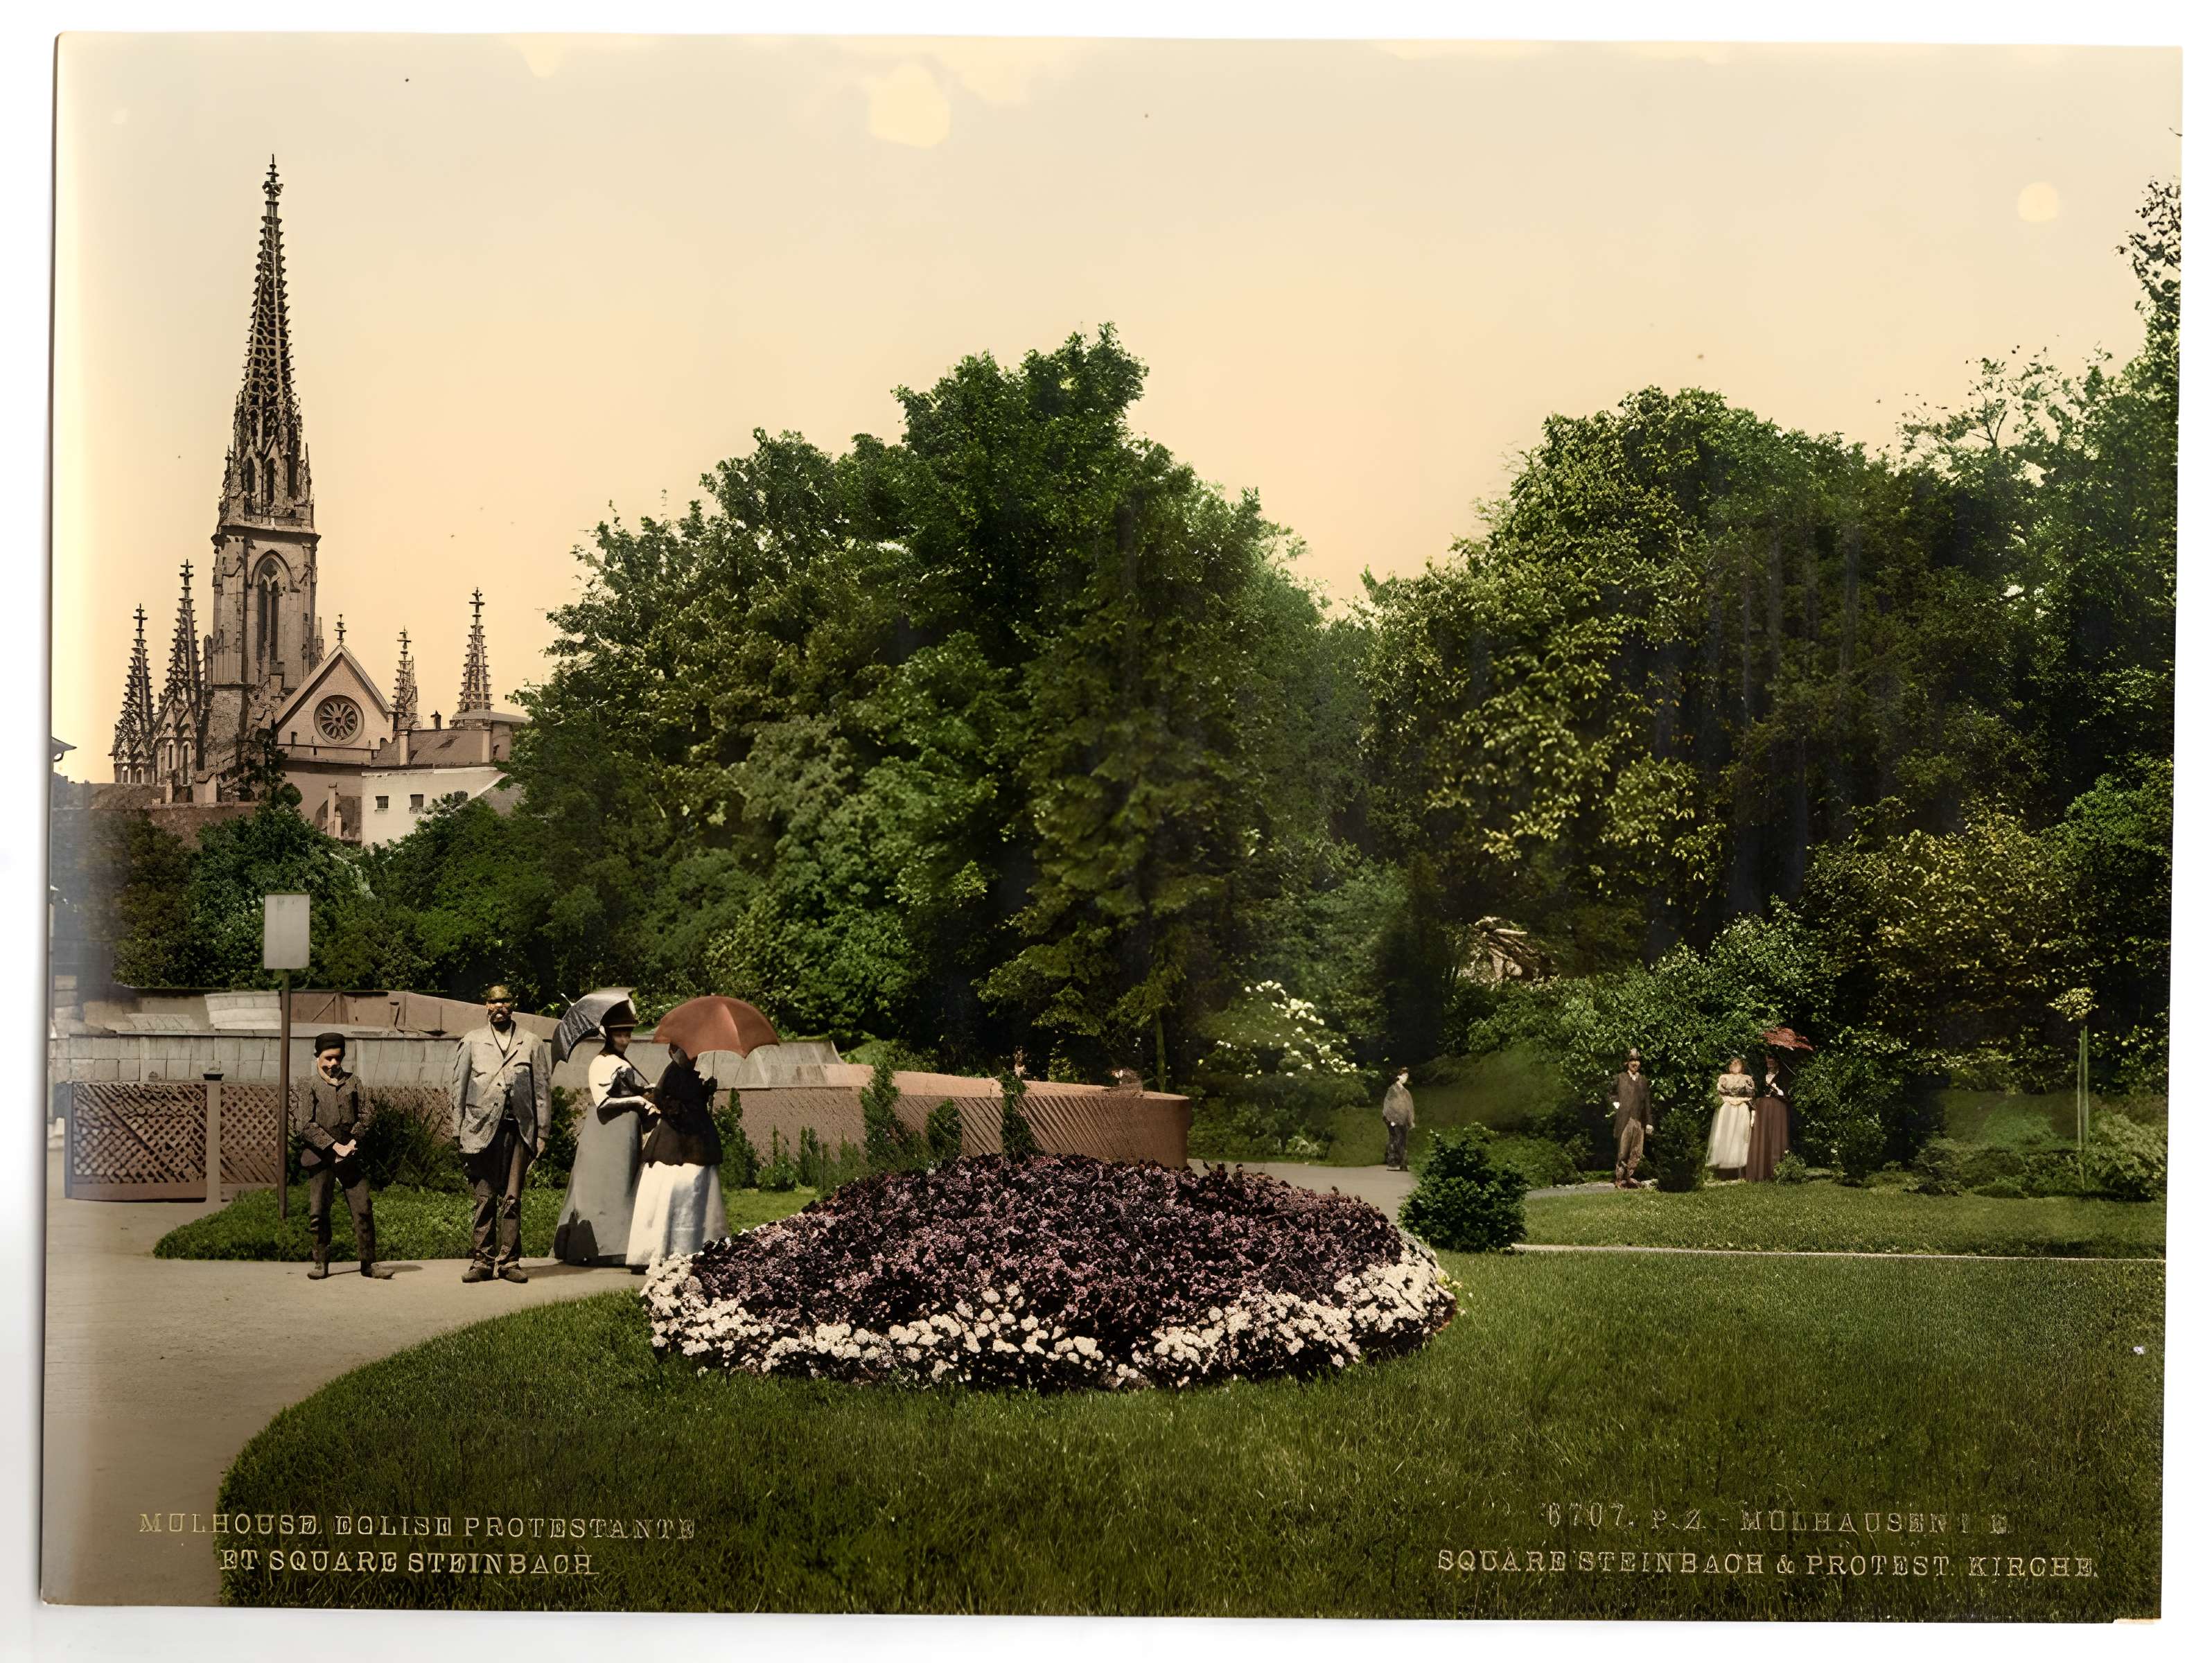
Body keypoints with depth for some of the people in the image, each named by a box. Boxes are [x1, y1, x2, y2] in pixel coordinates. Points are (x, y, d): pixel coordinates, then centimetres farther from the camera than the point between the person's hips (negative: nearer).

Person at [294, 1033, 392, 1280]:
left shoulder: (353, 1082, 12)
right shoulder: (307, 1086, 2)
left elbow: (364, 1115, 10)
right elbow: (305, 1125, -6)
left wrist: (353, 1142, -6)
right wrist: (333, 1146, -12)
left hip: (351, 1155, 2)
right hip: (319, 1156, -2)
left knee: (363, 1210, -3)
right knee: (318, 1212, -1)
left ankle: (369, 1264, 3)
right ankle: (321, 1263, 12)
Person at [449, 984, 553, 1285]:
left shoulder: (531, 1043, 12)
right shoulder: (472, 1042, 11)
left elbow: (542, 1090, 10)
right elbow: (459, 1088, 9)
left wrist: (542, 1132, 4)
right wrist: (458, 1132, 3)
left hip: (519, 1129, 0)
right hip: (483, 1129, 0)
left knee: (512, 1198, 0)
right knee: (485, 1198, 1)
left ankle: (509, 1261, 5)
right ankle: (482, 1261, 6)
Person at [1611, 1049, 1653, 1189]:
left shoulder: (1644, 1081, 14)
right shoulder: (1620, 1078, 6)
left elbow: (1647, 1103, 13)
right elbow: (1613, 1094, 13)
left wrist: (1649, 1122, 9)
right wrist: (1615, 1104, -7)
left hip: (1639, 1121, 3)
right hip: (1624, 1120, -3)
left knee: (1637, 1153, 1)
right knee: (1623, 1151, -4)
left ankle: (1628, 1177, 14)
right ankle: (1619, 1180, 3)